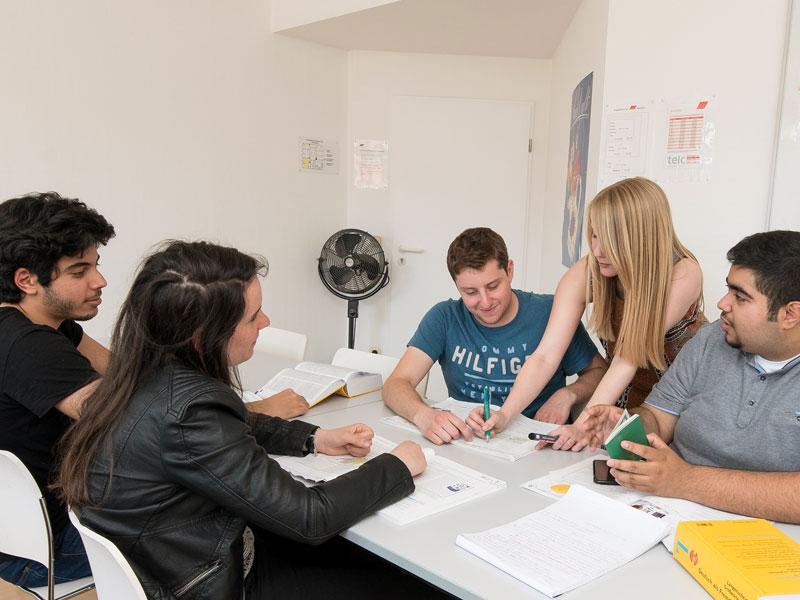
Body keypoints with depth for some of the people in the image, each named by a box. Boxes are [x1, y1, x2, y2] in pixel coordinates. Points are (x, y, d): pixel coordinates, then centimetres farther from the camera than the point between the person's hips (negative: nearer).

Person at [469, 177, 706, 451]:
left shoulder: (683, 275, -30)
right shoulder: (585, 274, -22)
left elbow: (628, 358, -32)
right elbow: (546, 356, -25)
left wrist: (583, 425, -38)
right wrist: (504, 415, -36)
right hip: (629, 390, 2)